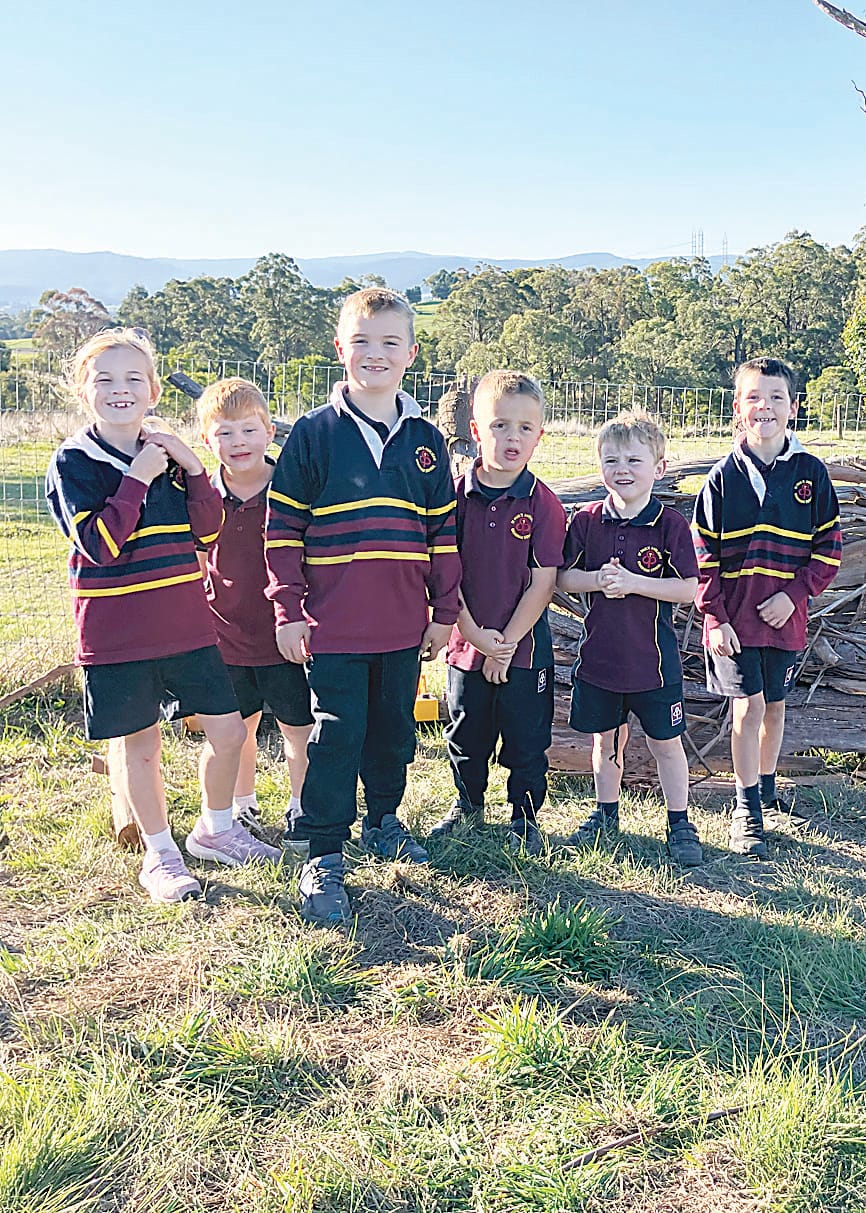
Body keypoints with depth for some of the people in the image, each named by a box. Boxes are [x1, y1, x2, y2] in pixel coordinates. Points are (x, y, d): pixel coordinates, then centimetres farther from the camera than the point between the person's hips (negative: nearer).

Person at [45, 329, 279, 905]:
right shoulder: (74, 462, -8)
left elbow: (209, 531, 4)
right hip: (117, 632, -4)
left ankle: (215, 829, 32)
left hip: (187, 623, 5)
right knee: (140, 745, 8)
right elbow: (100, 545, -20)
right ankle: (159, 854, 27)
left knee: (229, 729, 8)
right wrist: (138, 479, -19)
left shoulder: (166, 453, 7)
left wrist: (195, 470, -8)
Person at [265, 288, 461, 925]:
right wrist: (288, 611, -6)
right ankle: (324, 856, 10)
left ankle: (384, 819, 37)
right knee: (337, 736, 0)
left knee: (394, 728, 16)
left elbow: (443, 532, 11)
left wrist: (444, 611, 9)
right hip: (333, 625, -3)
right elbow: (283, 527, -3)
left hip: (404, 624, 4)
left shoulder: (426, 439, 7)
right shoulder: (313, 432, -3)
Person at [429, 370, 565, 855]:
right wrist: (476, 635, -11)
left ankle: (525, 817, 29)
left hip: (525, 645, -2)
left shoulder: (544, 505, -9)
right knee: (466, 738, 17)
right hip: (467, 641, 2)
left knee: (526, 740, 9)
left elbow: (542, 583, -11)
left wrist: (506, 643, -12)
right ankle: (468, 806, 39)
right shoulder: (455, 496, -4)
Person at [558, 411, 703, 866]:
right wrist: (597, 579, -17)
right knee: (605, 738, 17)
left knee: (665, 742, 8)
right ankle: (606, 813, 35)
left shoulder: (670, 524, -9)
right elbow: (563, 577, 2)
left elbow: (688, 588, -12)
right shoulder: (586, 521, -1)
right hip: (599, 654, 3)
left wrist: (632, 581, -21)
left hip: (653, 658, -3)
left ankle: (680, 824, 24)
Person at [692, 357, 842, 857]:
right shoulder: (724, 474, -3)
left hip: (785, 614, 2)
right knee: (749, 706, -4)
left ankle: (767, 790, 34)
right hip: (733, 615, -2)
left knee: (774, 705, 15)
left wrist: (794, 594, -10)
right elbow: (703, 554, -2)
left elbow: (829, 548, 3)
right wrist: (715, 617, -8)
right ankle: (746, 810, 9)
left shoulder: (810, 472, 0)